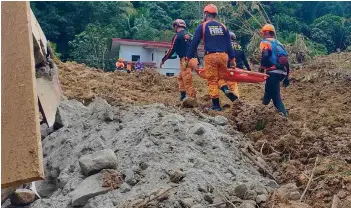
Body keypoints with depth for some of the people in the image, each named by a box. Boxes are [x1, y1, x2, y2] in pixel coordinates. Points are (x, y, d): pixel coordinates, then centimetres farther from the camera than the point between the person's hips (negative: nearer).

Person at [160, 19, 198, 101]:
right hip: (193, 59, 8)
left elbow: (172, 50, -5)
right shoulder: (189, 35, 19)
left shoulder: (178, 35, -4)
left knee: (187, 81, -7)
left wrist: (163, 60, 3)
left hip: (186, 60, -8)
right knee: (180, 77, 22)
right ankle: (183, 96, 21)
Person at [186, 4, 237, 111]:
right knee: (221, 77, 17)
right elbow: (228, 44, 11)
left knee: (212, 81, 3)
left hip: (210, 56, -4)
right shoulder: (223, 26, 12)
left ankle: (216, 105, 2)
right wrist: (232, 59, 14)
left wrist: (188, 57, 6)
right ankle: (226, 89, -14)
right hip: (223, 55, 4)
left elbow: (194, 43, 0)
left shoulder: (202, 26, 1)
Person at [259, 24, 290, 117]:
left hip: (273, 72, -7)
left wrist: (262, 68, -5)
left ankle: (284, 116, -13)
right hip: (282, 72, 8)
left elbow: (265, 56, -18)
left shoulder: (265, 42, 2)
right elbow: (286, 61, 20)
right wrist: (286, 77, 23)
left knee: (276, 96, -7)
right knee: (269, 89, 26)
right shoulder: (278, 43, 23)